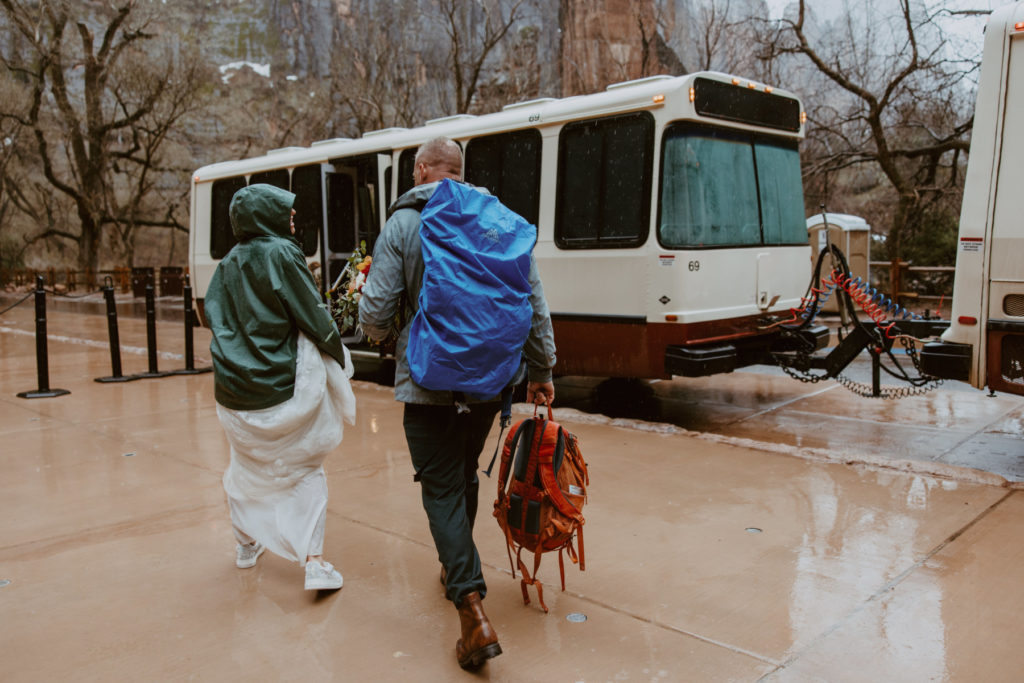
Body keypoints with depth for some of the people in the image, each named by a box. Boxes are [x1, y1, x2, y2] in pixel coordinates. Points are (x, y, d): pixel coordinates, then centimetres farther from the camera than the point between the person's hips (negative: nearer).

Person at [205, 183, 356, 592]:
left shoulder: (228, 264, 7)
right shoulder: (282, 254, -12)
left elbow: (211, 316, 14)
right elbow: (316, 320, -12)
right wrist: (340, 360, 2)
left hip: (234, 392, 6)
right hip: (284, 389, -5)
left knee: (246, 467, 24)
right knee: (306, 470, 6)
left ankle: (247, 545, 37)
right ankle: (314, 562, -2)